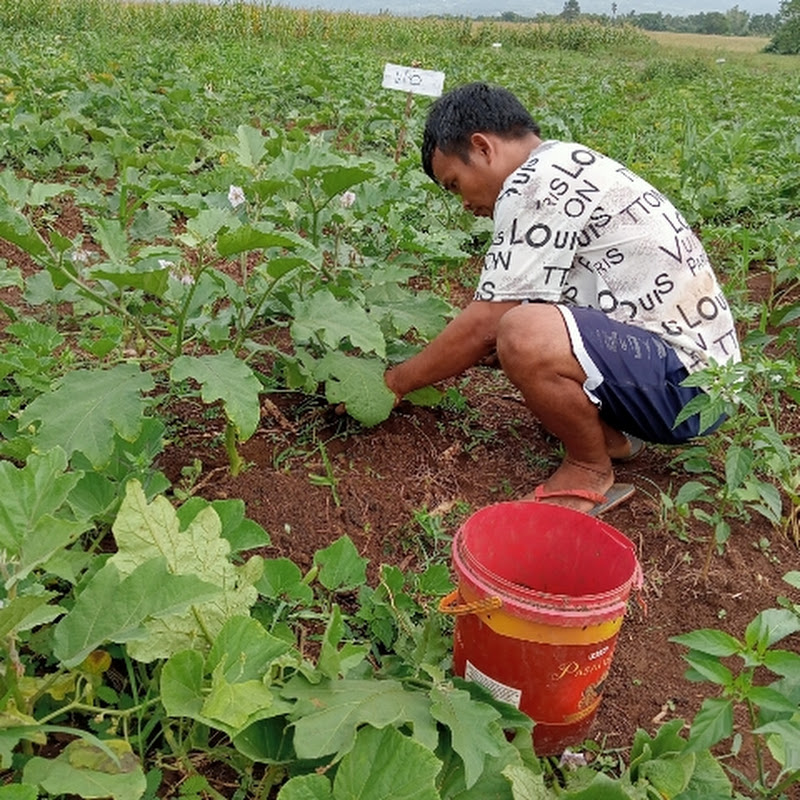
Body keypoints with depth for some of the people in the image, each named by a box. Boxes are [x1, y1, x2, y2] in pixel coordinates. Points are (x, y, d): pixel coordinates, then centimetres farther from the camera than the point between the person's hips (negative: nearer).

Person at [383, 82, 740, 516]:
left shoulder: (536, 183, -16)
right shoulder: (571, 165, 14)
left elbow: (485, 326, -15)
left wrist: (397, 381, -2)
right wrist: (426, 364, 21)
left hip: (686, 382, -10)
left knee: (524, 335, -33)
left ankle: (590, 471, -7)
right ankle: (610, 431, 11)